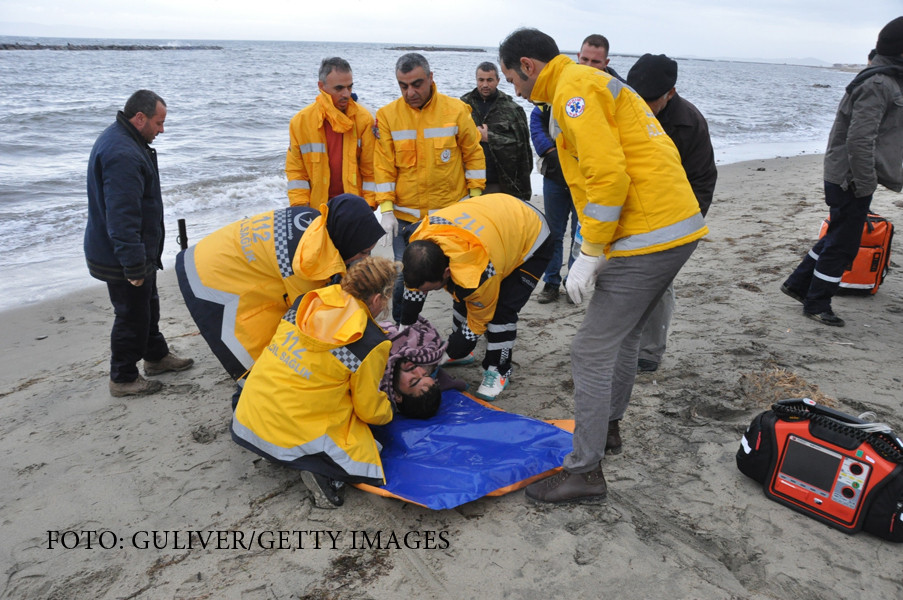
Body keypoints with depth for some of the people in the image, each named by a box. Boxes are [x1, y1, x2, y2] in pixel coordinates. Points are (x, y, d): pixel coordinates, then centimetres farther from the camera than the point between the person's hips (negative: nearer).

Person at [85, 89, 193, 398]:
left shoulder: (120, 141, 10)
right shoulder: (122, 155, -27)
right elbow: (122, 218, -31)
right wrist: (134, 265, -28)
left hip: (138, 253, 11)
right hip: (121, 258, -11)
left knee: (148, 305, 23)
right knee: (132, 314, 3)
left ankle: (156, 356, 41)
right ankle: (123, 378, 17)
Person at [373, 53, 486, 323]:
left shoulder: (456, 110, -3)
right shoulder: (387, 115, -2)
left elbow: (474, 154, 5)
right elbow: (384, 166, 1)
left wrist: (474, 197, 2)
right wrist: (386, 208, -6)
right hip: (405, 216, 0)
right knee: (404, 279, 4)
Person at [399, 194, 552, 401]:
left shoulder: (477, 274, -43)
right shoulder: (421, 238, -25)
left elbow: (475, 324, -24)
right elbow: (413, 285, -4)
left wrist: (448, 354, -19)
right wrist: (405, 329, -1)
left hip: (531, 239, -7)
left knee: (502, 309, -18)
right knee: (461, 295, 8)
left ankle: (498, 370, 2)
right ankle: (462, 352, 28)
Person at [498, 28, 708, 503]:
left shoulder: (574, 88, -9)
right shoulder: (594, 83, 22)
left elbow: (608, 176, -21)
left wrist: (590, 254, -15)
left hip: (648, 236, -11)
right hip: (679, 226, 11)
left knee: (592, 350, -5)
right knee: (621, 335, 22)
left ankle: (584, 471, 4)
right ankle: (604, 428, 39)